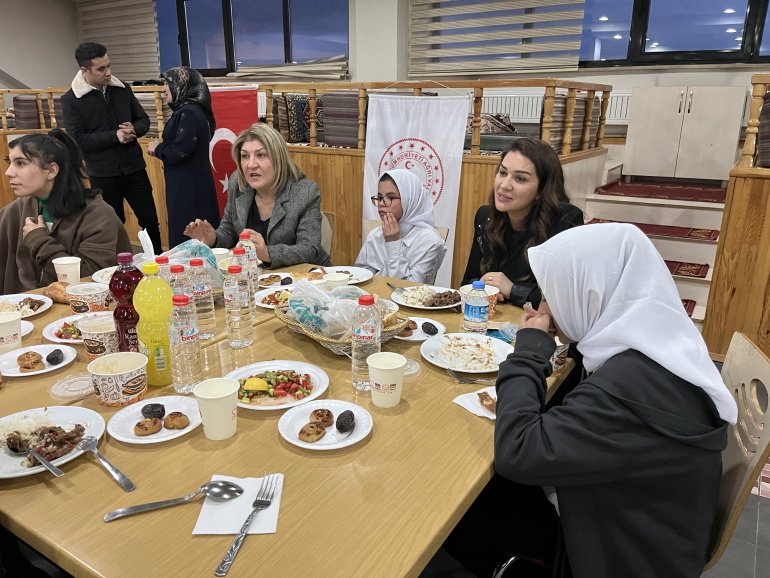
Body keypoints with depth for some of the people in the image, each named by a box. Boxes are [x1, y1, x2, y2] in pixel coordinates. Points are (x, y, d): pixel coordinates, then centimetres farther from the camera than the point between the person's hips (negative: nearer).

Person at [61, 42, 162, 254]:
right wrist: (115, 136, -19)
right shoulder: (71, 100, -7)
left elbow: (144, 120, 10)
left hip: (134, 167, 3)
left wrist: (134, 130, -13)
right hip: (103, 173, -3)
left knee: (150, 220, 9)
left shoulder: (122, 89, 3)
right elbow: (78, 140, -12)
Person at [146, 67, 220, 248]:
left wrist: (157, 148, -5)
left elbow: (179, 152, -23)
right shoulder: (186, 110, 14)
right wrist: (160, 148, 0)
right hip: (187, 183, 9)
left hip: (188, 185, -9)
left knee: (185, 236, -2)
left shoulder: (189, 113, -17)